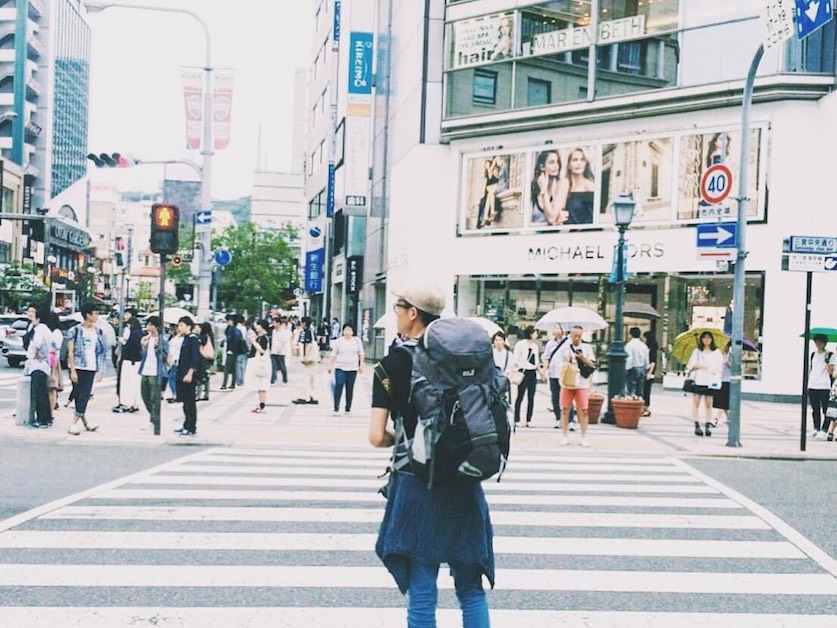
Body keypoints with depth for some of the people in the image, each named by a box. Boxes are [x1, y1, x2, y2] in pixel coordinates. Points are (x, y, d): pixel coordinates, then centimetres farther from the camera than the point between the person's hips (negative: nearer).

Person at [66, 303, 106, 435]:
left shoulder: (98, 332, 10)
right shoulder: (76, 330, -2)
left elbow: (102, 352, 12)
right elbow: (70, 352, -4)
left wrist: (101, 370, 6)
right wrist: (72, 371, -10)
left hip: (91, 369, 2)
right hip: (78, 368, -2)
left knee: (84, 397, -6)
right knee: (78, 396, 4)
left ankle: (73, 425, -6)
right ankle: (85, 423, 13)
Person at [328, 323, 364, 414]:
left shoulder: (357, 341, 7)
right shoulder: (338, 341, 3)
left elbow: (361, 353, 10)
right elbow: (334, 354, 6)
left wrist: (361, 364, 3)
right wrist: (330, 365, 4)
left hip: (352, 369, 1)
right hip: (340, 367, -1)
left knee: (350, 388, 4)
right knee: (338, 386, -12)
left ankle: (348, 408, 11)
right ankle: (336, 407, -11)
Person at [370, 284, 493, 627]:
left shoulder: (391, 365, -7)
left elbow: (377, 437, -10)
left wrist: (399, 439, 9)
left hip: (418, 482, -4)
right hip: (464, 481, 4)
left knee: (422, 594, 4)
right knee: (471, 589, 13)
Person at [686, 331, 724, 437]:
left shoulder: (717, 352, 9)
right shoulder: (696, 351, 9)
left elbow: (720, 367, 6)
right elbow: (691, 365, 4)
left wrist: (713, 370, -13)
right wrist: (699, 366, -14)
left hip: (710, 381, 0)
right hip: (698, 380, 0)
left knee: (708, 403, 0)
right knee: (696, 402, -3)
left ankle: (708, 426, 2)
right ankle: (697, 426, -1)